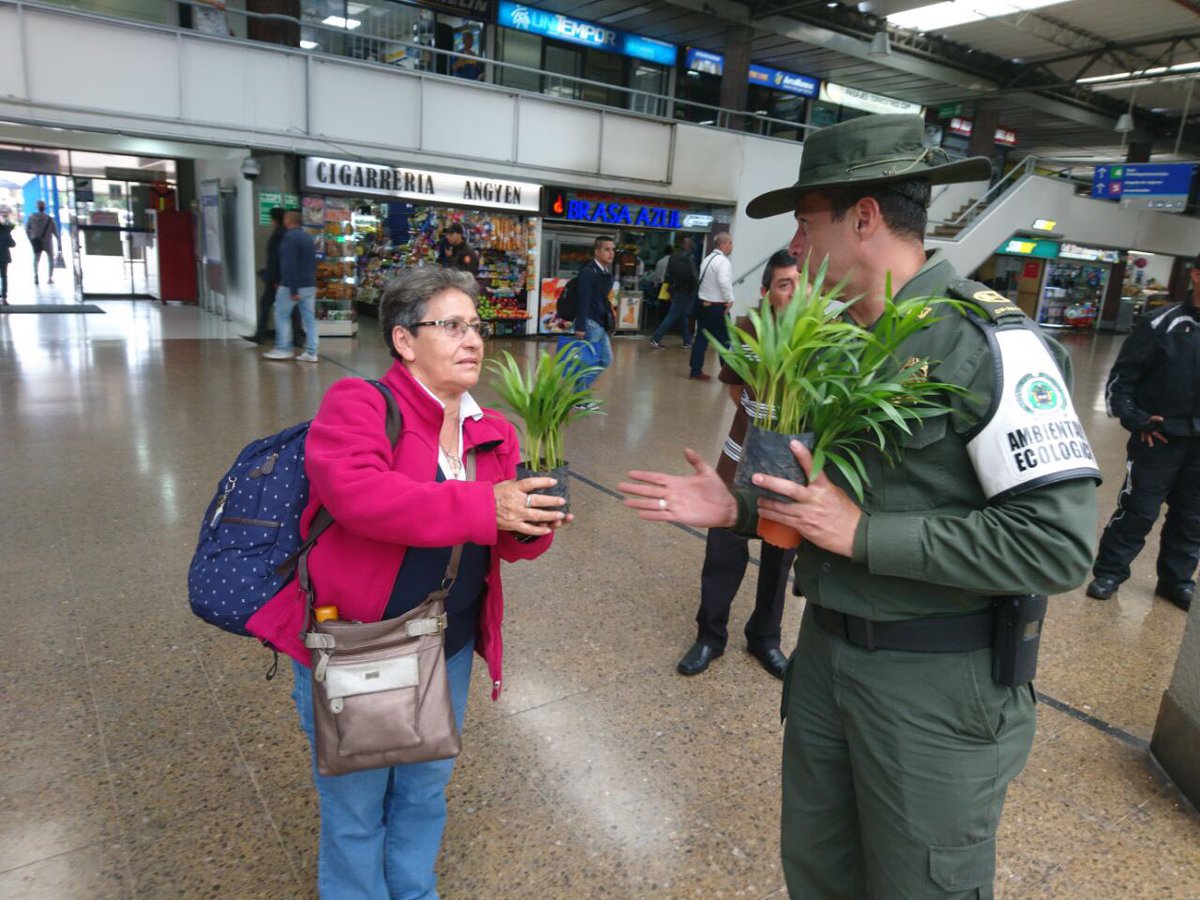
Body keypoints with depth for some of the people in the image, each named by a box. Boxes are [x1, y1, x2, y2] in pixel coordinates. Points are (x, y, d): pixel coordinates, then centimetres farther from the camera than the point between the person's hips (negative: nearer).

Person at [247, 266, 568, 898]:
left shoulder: (494, 433, 4)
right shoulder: (356, 404, -15)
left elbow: (508, 543, 5)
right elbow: (355, 493, -34)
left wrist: (534, 524, -20)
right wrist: (483, 507, -37)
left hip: (449, 653, 6)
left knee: (425, 793, 25)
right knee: (355, 807, 15)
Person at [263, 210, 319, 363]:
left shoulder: (289, 237, -14)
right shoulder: (308, 237, 12)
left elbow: (290, 264, -20)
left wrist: (293, 290, -21)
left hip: (291, 285, -7)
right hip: (310, 285, 8)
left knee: (282, 315, 6)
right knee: (309, 318, 5)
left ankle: (283, 349, 9)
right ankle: (311, 353, 5)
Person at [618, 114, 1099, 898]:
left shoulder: (989, 342, -18)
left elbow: (1058, 543, -24)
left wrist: (862, 534, -23)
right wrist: (736, 508, 1)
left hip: (938, 680, -7)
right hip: (826, 651, 7)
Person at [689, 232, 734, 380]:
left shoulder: (707, 259, 14)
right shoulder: (723, 261, -16)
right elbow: (724, 282, -30)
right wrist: (730, 300, -19)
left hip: (702, 303, 9)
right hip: (717, 307, -9)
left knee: (701, 338, 10)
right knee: (724, 340, 0)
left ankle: (696, 371, 12)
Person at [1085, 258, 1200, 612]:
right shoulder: (1163, 325, -9)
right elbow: (1121, 377, -5)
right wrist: (1135, 420, -12)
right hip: (1160, 438, -4)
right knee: (1138, 511, 1)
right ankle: (1109, 572, 16)